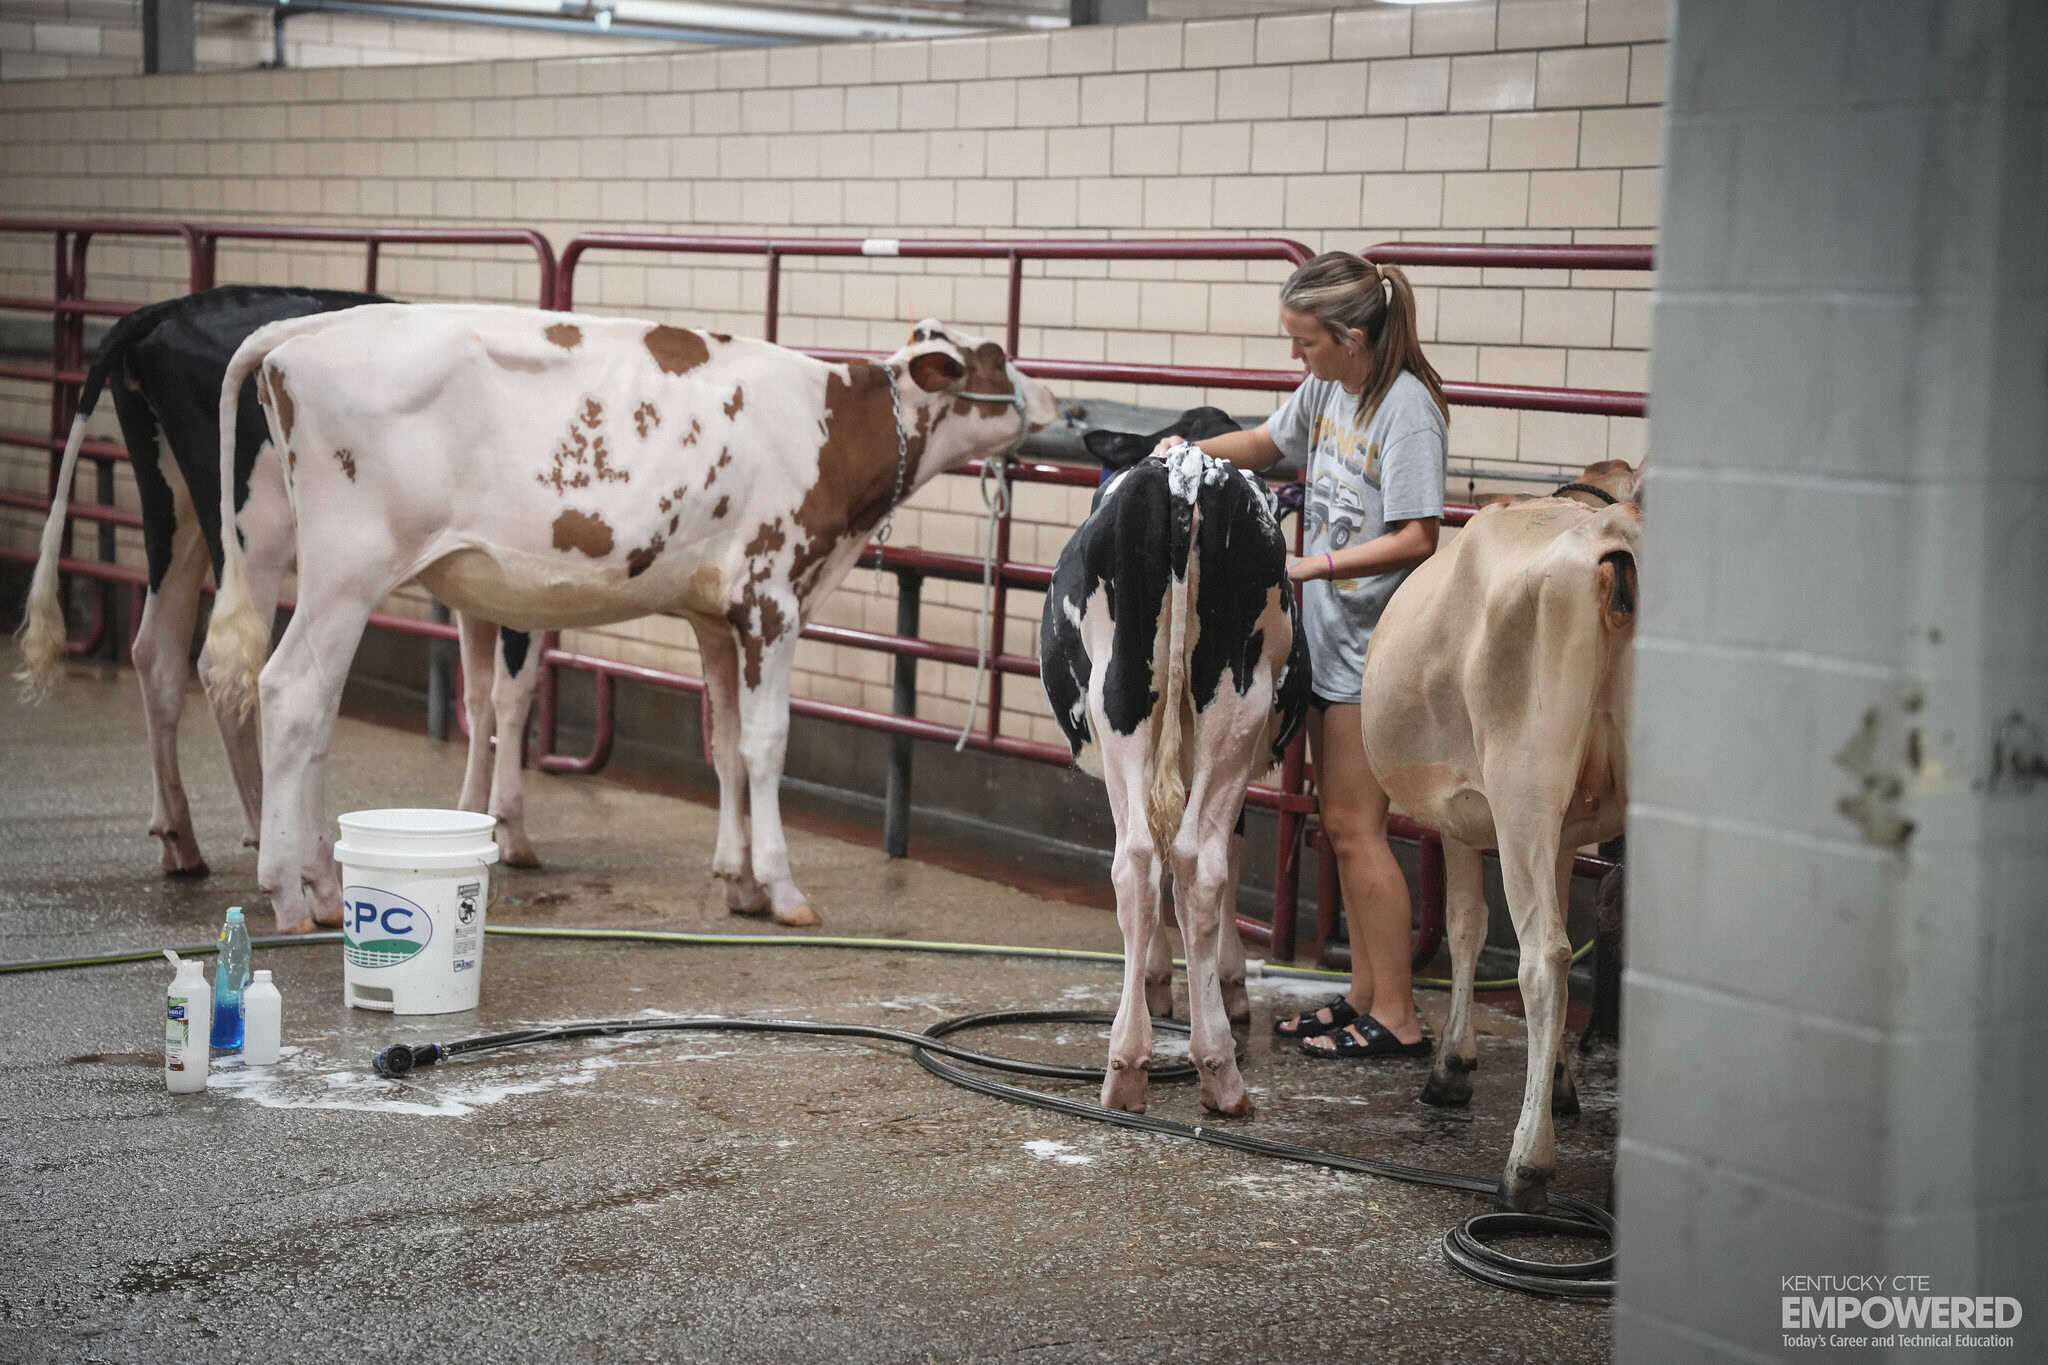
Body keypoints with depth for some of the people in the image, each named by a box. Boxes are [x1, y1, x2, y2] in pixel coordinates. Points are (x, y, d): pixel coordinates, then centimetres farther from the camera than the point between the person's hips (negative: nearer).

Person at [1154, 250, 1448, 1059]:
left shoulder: (1406, 406, -18)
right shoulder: (1326, 389, 7)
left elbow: (1416, 539, -23)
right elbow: (1271, 443, 26)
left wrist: (1312, 565, -25)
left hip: (1375, 646, -9)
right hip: (1328, 634, 9)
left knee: (1355, 827, -6)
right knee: (1341, 824, 13)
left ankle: (1396, 1019, 2)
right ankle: (1364, 997, 23)